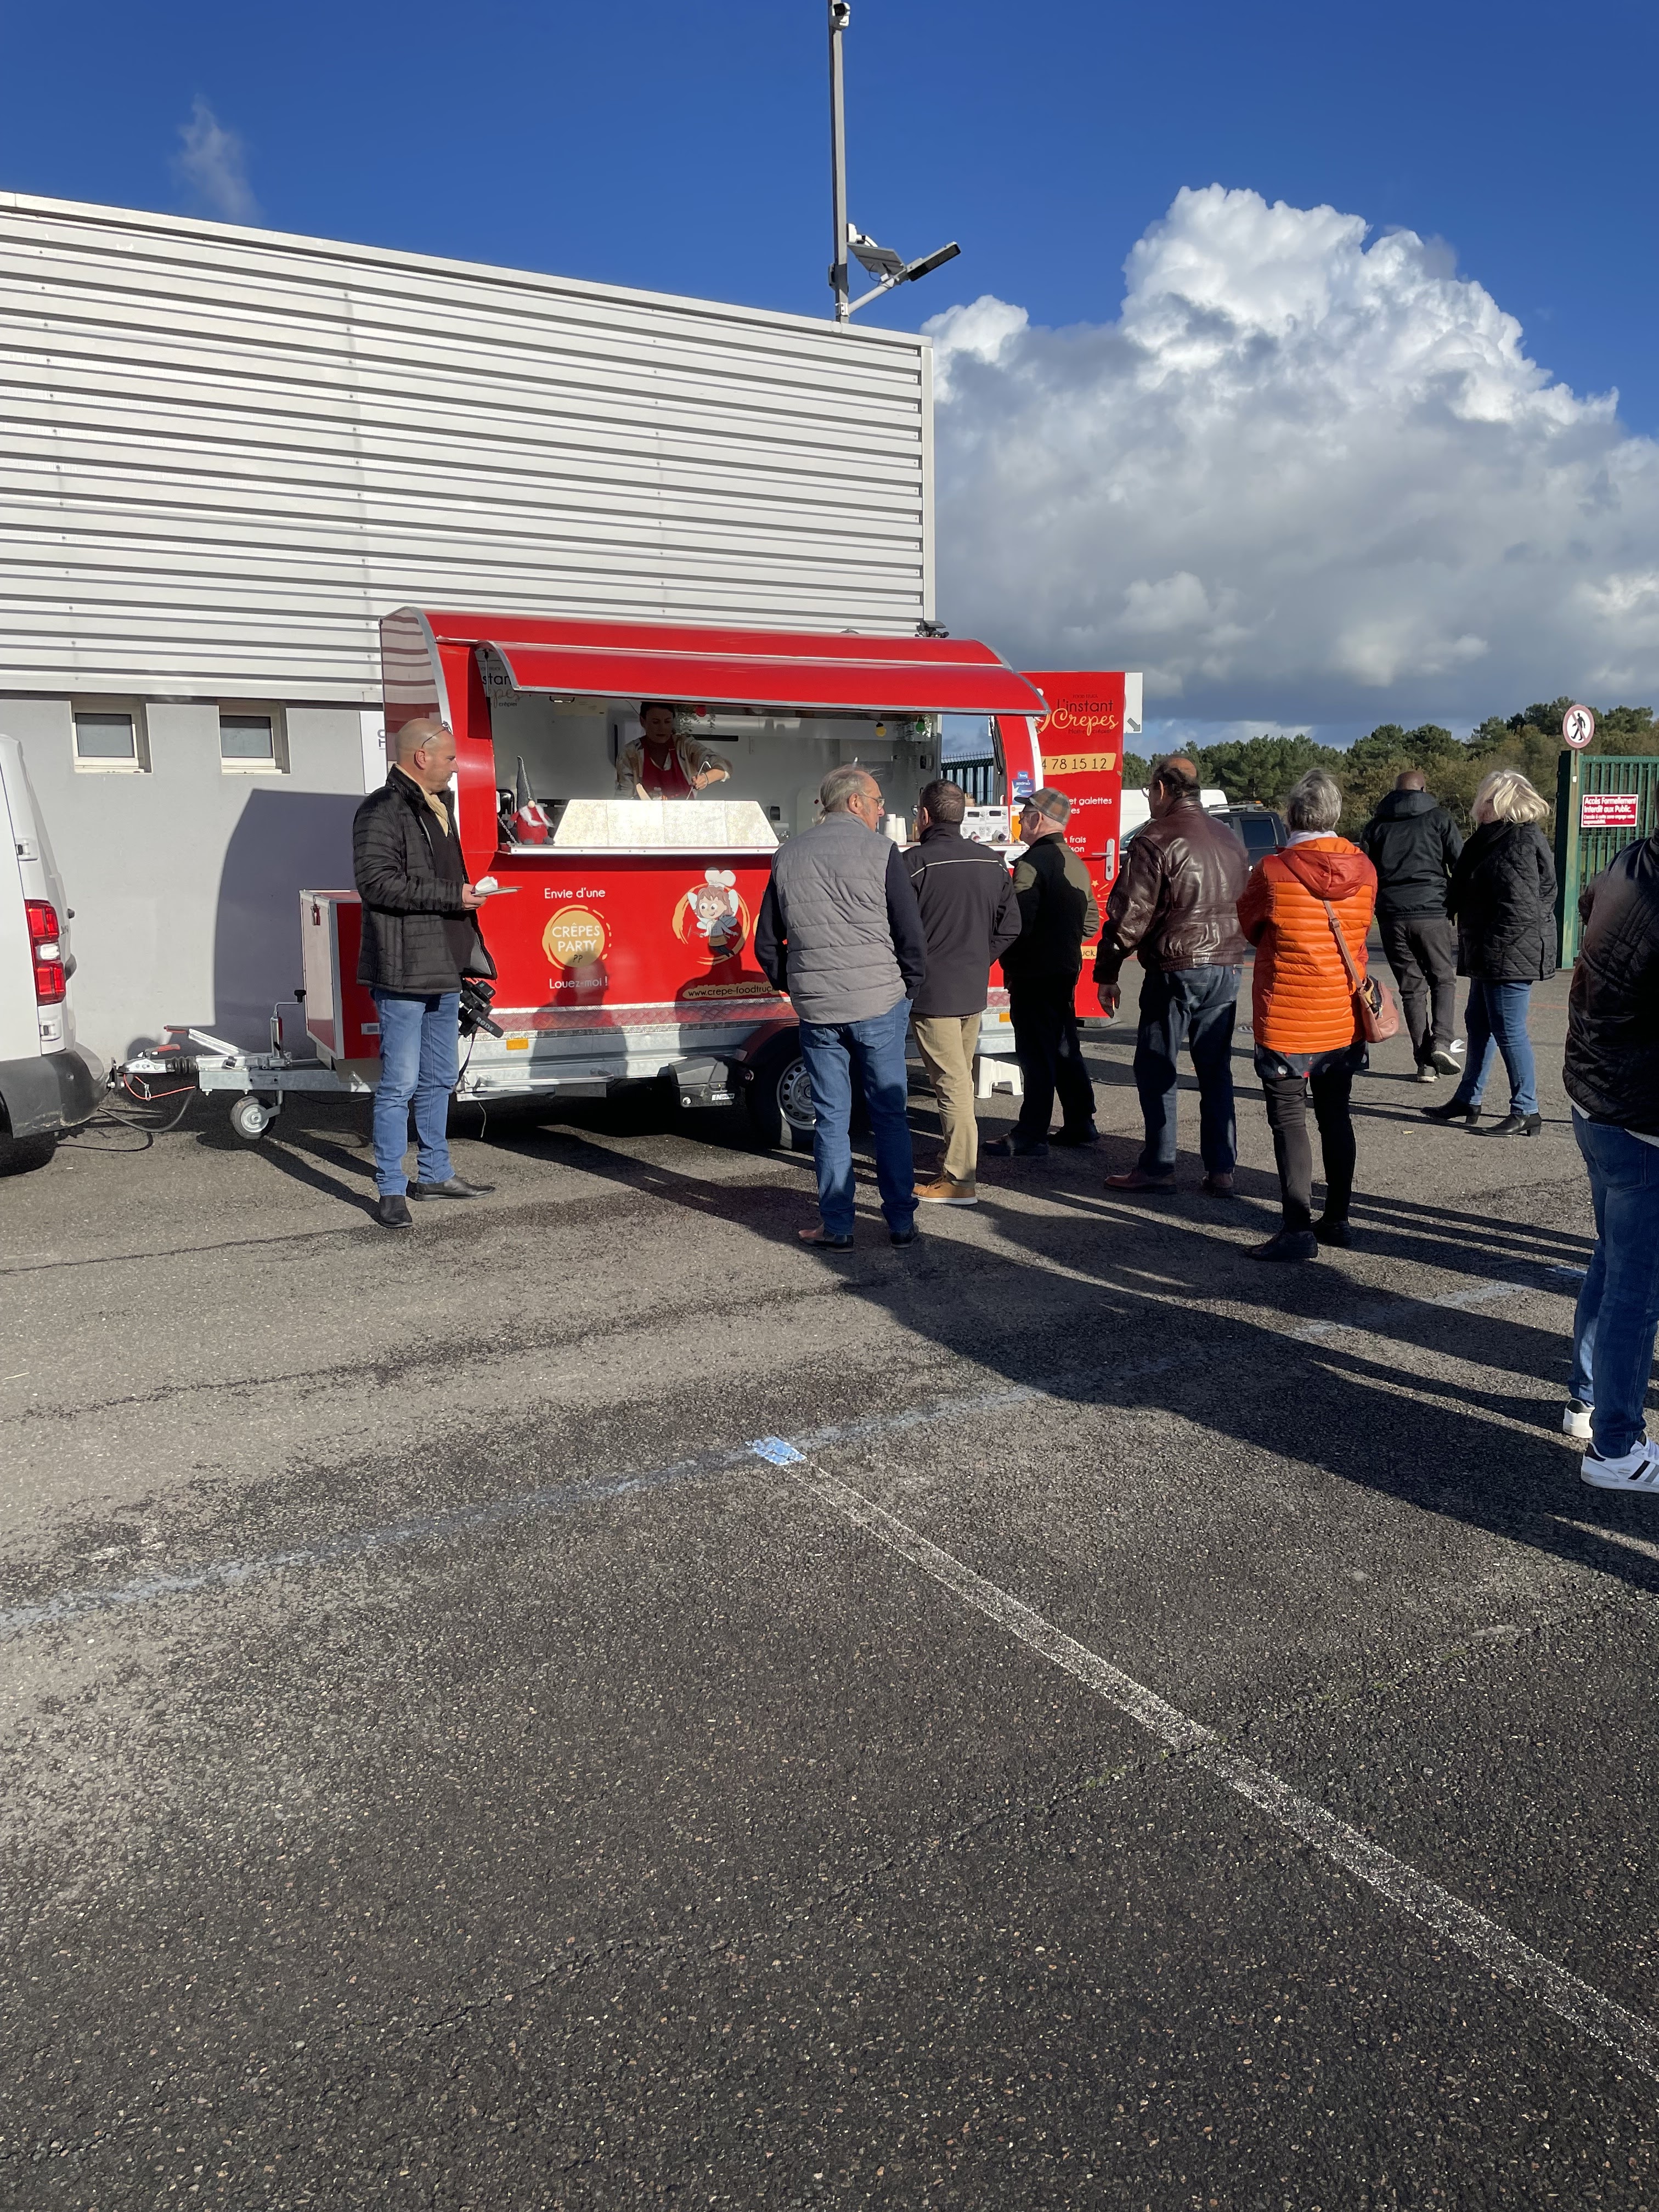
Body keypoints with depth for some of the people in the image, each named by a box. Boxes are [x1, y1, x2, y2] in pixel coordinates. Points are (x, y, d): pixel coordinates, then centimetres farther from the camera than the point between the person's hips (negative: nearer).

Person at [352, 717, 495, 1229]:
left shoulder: (438, 806, 19)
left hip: (444, 970, 10)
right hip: (404, 972, -10)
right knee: (400, 1084, -5)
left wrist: (468, 893, 14)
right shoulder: (383, 811, -12)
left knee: (440, 1078, 17)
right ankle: (391, 1190, 2)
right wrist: (451, 897, -19)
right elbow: (377, 881, -22)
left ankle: (434, 1173, 29)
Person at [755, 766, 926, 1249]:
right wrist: (910, 987, 8)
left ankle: (836, 1227, 11)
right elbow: (910, 933, -6)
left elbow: (766, 942, 12)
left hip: (817, 1010, 3)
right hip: (880, 1004, -2)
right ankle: (901, 1222, 13)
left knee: (831, 1118, 9)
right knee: (890, 1114, 7)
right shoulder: (880, 851, -5)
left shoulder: (787, 856, 8)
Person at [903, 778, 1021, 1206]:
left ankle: (960, 1181, -1)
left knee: (951, 1083, -4)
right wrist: (976, 961, 15)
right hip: (975, 991, 7)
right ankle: (957, 1160, 32)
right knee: (961, 1079, 20)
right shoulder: (992, 863, 7)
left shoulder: (915, 862, -15)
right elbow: (1010, 927, 10)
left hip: (932, 991, -7)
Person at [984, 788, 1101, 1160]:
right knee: (1065, 1048, 17)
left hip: (1034, 973, -9)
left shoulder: (1033, 862, -16)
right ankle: (1080, 1124, 25)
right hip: (1067, 969, 9)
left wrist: (1009, 961, -9)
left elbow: (1019, 922, -22)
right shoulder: (1075, 862, 12)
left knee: (1036, 1055, -5)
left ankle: (1031, 1137, -1)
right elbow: (1091, 922, 18)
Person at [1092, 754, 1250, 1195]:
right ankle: (1222, 1168, 11)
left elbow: (1129, 914, -11)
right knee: (1216, 1068, 11)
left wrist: (1106, 973, -5)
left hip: (1176, 969, -7)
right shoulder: (1230, 838, 15)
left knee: (1156, 1068, 2)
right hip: (1228, 967, 7)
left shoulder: (1155, 840, -9)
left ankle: (1157, 1166, 4)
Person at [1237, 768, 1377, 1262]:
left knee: (1290, 1122, -1)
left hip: (1287, 1022, -5)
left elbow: (1249, 925, 1)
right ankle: (1337, 1218, 24)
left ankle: (1298, 1230, -2)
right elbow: (1359, 929, 11)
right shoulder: (1364, 870, -1)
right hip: (1344, 1021, 5)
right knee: (1335, 1116, 16)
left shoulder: (1273, 872, -15)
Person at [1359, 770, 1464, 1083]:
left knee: (1412, 987, 8)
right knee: (1444, 979, 13)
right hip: (1432, 912, -2)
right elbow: (1461, 867, 0)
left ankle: (1425, 1064, 4)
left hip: (1391, 916, 2)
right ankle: (1441, 1042, -9)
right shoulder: (1438, 818, 6)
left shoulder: (1376, 825, 14)